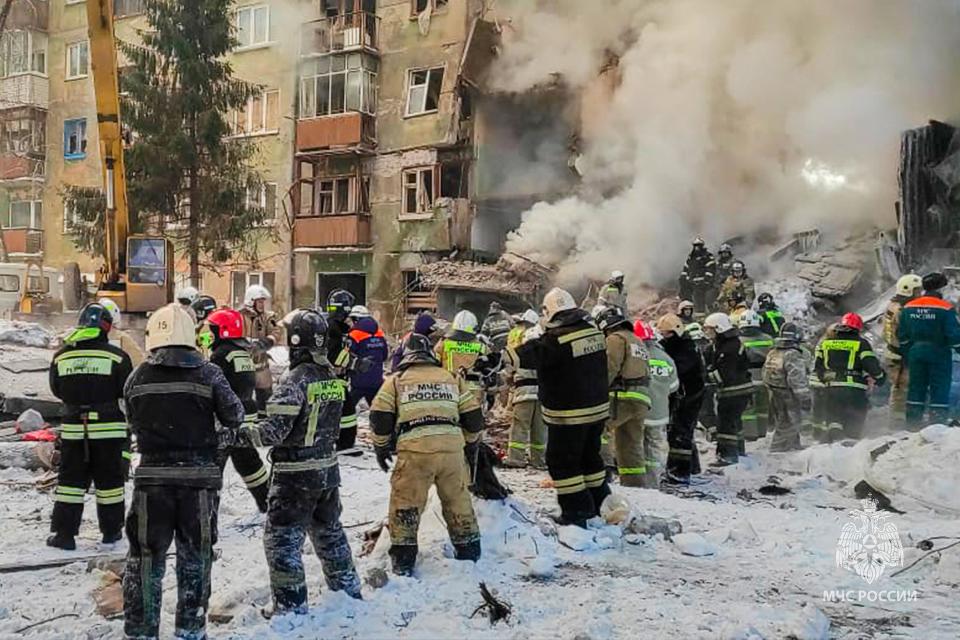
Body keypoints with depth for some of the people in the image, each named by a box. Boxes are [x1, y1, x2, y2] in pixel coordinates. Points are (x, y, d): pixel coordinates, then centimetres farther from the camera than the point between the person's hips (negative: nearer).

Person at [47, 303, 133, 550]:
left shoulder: (61, 356, 0)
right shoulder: (117, 357, -11)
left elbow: (57, 390, 12)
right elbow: (128, 393, -5)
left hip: (73, 428, 2)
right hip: (109, 429, -2)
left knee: (70, 480, 10)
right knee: (109, 480, 9)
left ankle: (63, 532, 10)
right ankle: (111, 530, 18)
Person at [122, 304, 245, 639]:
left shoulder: (137, 378, -2)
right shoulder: (209, 374, -7)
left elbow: (134, 425, 5)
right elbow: (234, 416, -5)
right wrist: (228, 427, 17)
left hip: (152, 476, 1)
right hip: (199, 476, 0)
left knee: (146, 558, 11)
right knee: (195, 557, 14)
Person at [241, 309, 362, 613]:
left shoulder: (295, 379, -21)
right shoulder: (332, 376, 2)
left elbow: (274, 430, -24)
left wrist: (243, 432, -12)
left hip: (296, 474, -7)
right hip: (328, 469, 8)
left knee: (281, 539, 6)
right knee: (329, 531, 23)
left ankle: (291, 605, 11)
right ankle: (348, 589, 34)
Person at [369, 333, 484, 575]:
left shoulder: (396, 380, 13)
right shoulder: (453, 379, 20)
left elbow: (380, 417, 6)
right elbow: (473, 416, 18)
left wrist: (381, 448, 20)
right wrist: (471, 446, 30)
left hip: (415, 449, -3)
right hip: (452, 448, 3)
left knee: (406, 503, 8)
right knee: (458, 501, 18)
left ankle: (403, 559, 10)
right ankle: (469, 551, 30)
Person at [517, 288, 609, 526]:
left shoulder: (555, 340, -22)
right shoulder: (594, 332, -1)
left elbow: (526, 356, -14)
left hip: (569, 415, -7)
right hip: (598, 408, 7)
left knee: (561, 461, 7)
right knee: (590, 456, 23)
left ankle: (576, 511, 11)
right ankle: (600, 502, 33)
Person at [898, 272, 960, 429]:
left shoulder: (908, 307, 2)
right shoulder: (945, 308, -14)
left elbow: (902, 336, 7)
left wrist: (907, 357, 16)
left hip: (916, 353, 5)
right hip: (939, 354, -4)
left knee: (916, 388, 12)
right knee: (939, 391, 3)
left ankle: (912, 424, 15)